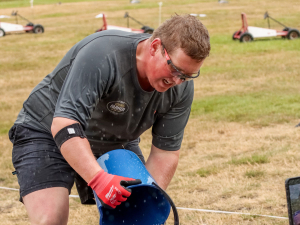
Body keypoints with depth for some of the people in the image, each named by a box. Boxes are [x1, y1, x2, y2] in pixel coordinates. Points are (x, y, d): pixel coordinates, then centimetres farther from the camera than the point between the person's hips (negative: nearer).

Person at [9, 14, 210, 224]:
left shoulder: (181, 88, -16)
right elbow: (64, 123, -42)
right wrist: (99, 178, -53)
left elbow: (165, 151, -10)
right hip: (49, 132, -6)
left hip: (115, 143, 6)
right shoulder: (102, 55, -36)